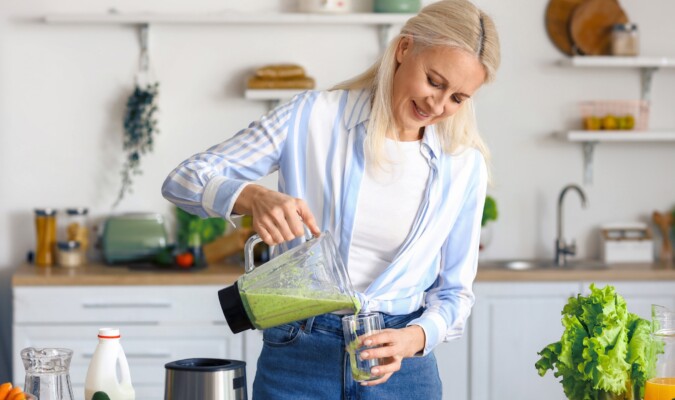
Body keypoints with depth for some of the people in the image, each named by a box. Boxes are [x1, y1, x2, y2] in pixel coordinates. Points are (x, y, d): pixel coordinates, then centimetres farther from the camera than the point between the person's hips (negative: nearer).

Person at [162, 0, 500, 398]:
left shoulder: (464, 166, -1)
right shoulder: (314, 116, -7)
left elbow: (455, 291, 5)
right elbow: (185, 180, -7)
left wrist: (414, 338, -16)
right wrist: (254, 197, -27)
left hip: (402, 365, 1)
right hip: (298, 355, -1)